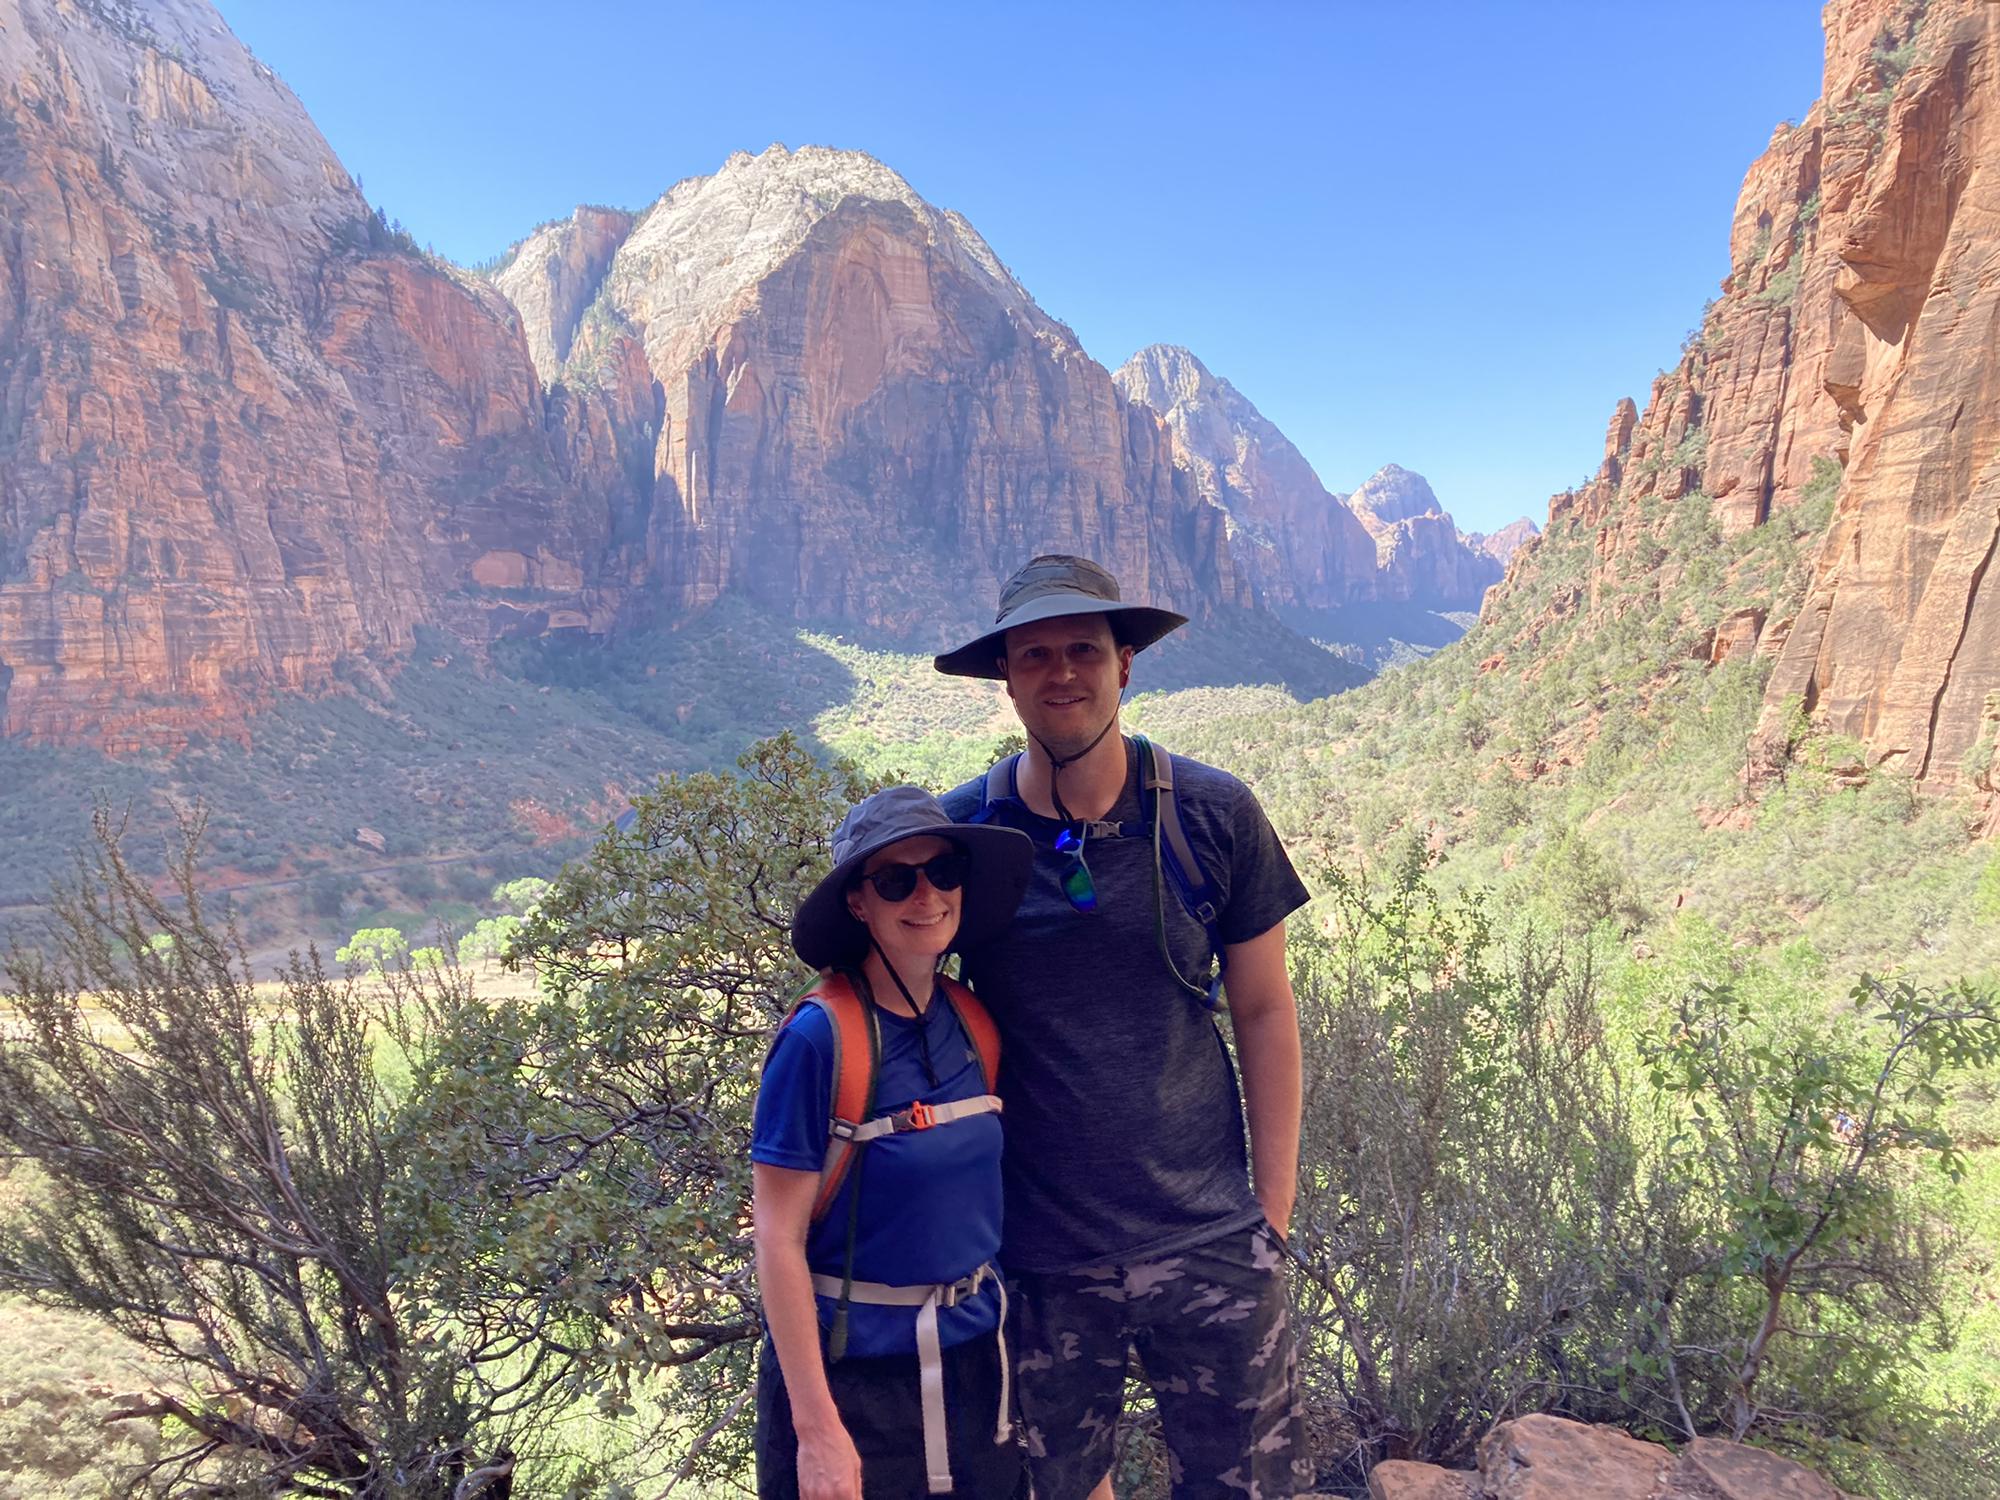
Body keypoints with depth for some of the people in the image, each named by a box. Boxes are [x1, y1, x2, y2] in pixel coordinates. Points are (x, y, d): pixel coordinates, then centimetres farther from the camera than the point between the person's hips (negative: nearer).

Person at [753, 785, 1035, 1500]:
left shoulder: (973, 1022, -2)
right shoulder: (820, 1037, -19)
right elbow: (779, 1239, -16)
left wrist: (1008, 1343, 10)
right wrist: (817, 1427, -16)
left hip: (976, 1361, 6)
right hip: (851, 1373, -5)